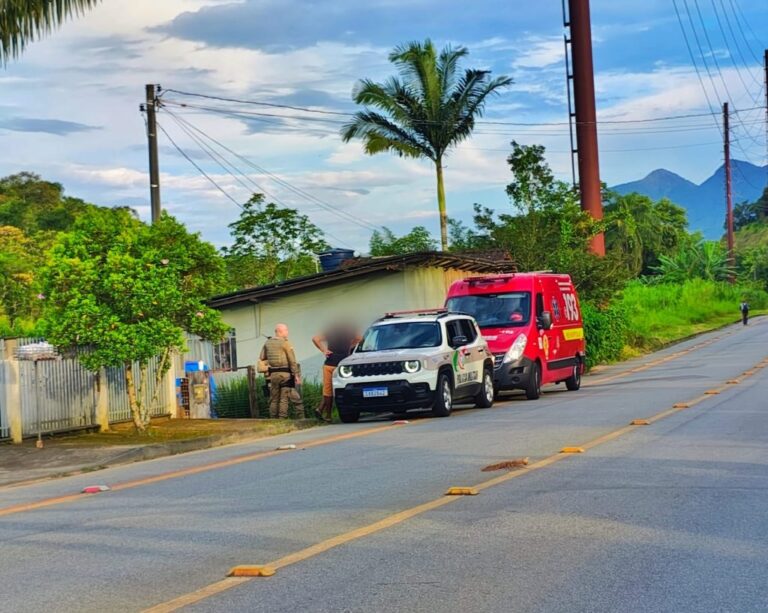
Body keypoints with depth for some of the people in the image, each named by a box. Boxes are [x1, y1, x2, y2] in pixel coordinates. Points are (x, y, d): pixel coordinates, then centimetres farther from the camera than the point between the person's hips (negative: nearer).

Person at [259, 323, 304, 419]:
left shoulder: (267, 343, 9)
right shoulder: (285, 343, -8)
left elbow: (262, 358, 13)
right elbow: (292, 361, -11)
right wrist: (296, 375, -9)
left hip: (273, 375, 5)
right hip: (285, 374, -5)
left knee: (273, 399, 10)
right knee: (284, 399, -3)